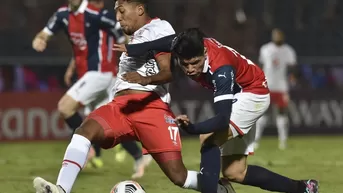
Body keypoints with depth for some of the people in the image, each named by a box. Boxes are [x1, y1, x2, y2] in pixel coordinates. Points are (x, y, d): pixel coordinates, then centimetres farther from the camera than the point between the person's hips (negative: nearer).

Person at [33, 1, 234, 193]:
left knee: (178, 175, -10)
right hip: (122, 106, 7)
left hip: (150, 106, -7)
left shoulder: (159, 28, 1)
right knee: (85, 129, -25)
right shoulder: (135, 37, 29)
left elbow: (168, 72, -12)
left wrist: (146, 79, -31)